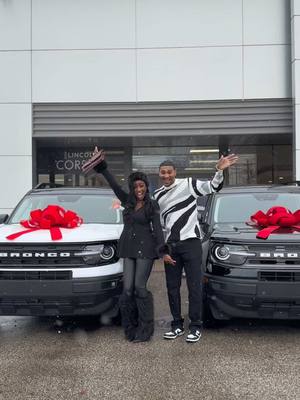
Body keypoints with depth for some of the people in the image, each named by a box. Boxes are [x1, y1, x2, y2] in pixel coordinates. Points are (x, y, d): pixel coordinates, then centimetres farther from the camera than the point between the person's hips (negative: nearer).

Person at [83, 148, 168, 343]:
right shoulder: (128, 201, 10)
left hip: (145, 248, -4)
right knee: (128, 288, -1)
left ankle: (146, 327, 7)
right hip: (129, 248, 4)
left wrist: (162, 248, -23)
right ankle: (131, 326, 13)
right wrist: (102, 167, 0)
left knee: (139, 287, -6)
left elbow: (157, 228, -10)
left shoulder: (152, 205, -2)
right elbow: (114, 185, 5)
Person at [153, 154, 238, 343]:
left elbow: (213, 187, -9)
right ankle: (177, 325, 22)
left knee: (195, 286, -2)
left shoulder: (188, 184, 0)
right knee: (172, 287, 10)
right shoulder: (157, 196, 13)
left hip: (190, 242, -5)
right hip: (170, 246, 5)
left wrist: (220, 170, -28)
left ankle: (196, 327, 7)